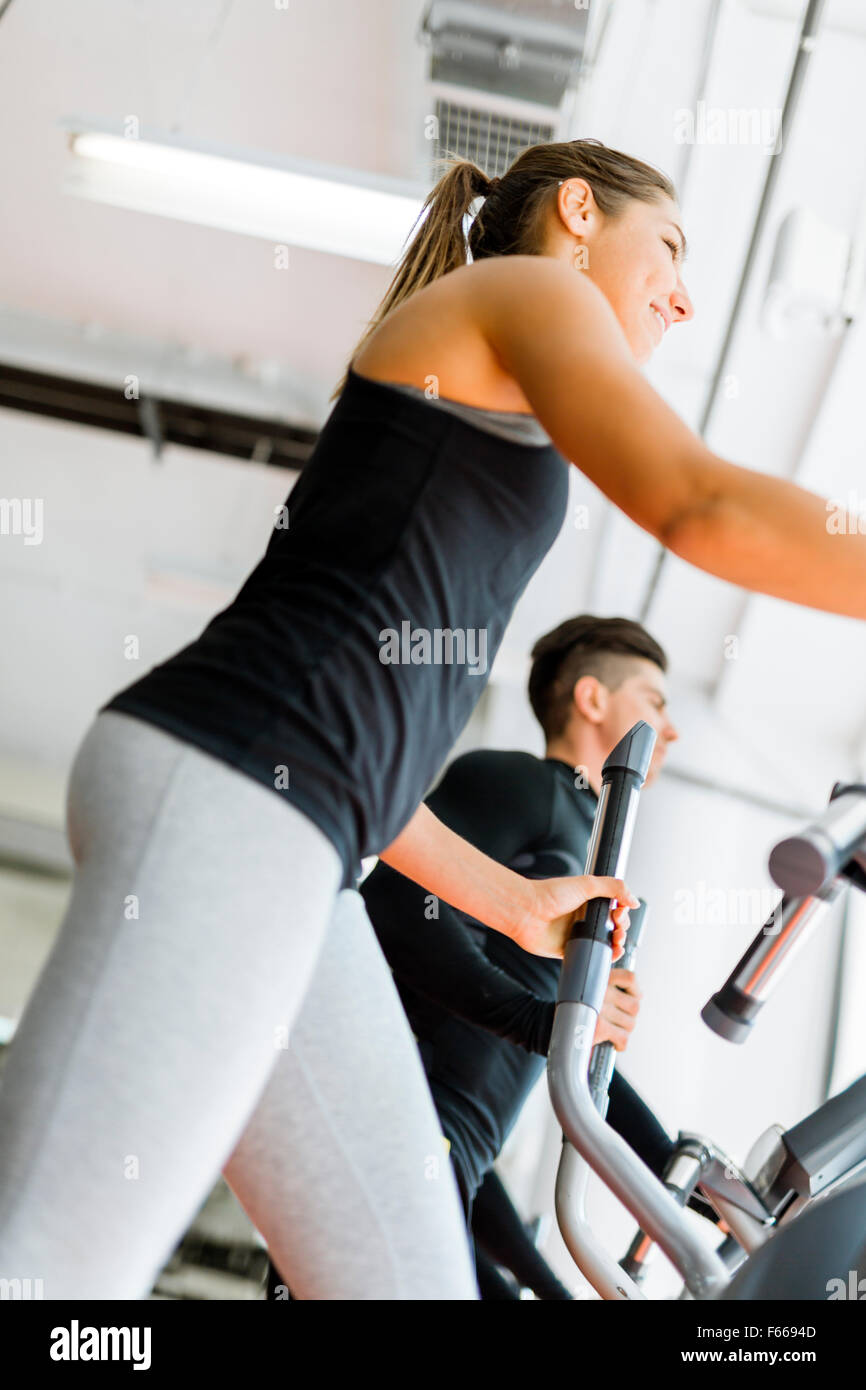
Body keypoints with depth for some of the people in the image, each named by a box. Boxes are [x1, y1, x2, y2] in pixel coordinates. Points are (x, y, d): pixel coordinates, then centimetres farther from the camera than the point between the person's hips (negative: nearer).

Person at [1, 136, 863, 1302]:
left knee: (414, 1282, 4)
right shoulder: (528, 288, 10)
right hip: (228, 788, -10)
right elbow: (701, 503, -10)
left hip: (284, 849, 10)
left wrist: (515, 901, 31)